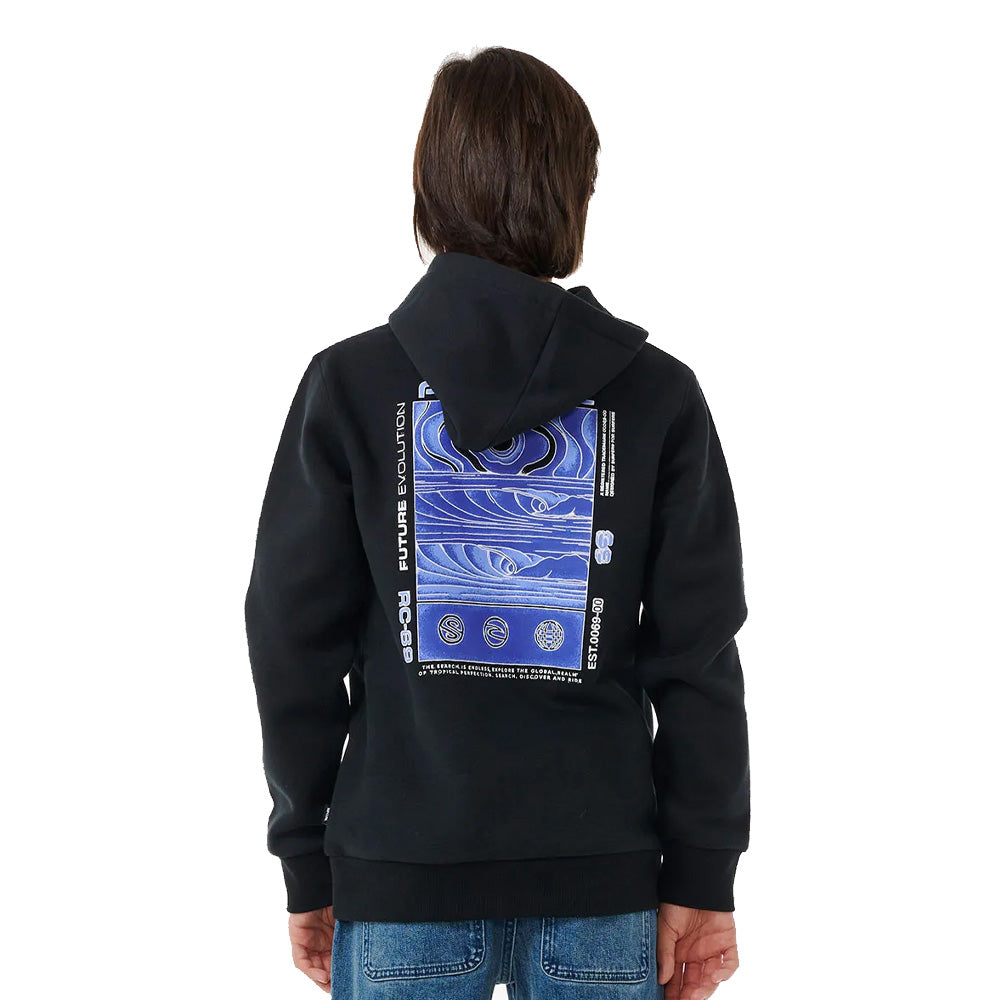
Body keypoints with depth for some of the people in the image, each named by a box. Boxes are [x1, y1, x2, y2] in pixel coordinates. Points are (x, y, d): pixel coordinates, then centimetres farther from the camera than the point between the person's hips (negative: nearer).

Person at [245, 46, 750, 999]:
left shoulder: (349, 384, -4)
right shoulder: (658, 394, -3)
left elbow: (294, 643, -2)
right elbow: (698, 654, -4)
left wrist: (307, 868, 7)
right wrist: (703, 875, 2)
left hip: (399, 881, 0)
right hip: (602, 882, 1)